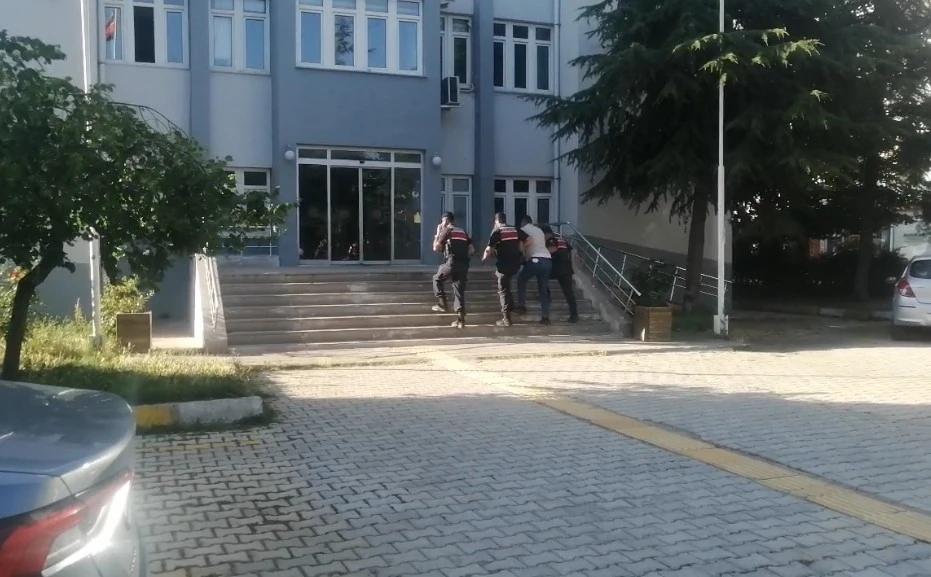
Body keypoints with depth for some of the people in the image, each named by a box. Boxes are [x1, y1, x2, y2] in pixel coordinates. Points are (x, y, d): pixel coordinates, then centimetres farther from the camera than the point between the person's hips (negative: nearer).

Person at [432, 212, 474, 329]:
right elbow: (472, 250, 15)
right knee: (459, 291, 8)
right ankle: (460, 318, 1)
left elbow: (436, 248, 0)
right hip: (464, 266, 5)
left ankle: (442, 303, 12)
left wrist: (437, 234, 12)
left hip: (452, 264, -5)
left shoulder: (446, 231, 3)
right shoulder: (463, 232, 21)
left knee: (437, 279, 21)